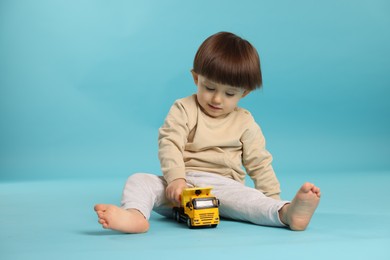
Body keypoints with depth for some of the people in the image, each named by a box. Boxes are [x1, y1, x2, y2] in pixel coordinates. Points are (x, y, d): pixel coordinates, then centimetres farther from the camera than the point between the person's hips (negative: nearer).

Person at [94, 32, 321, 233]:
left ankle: (287, 213, -58)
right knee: (140, 180, -25)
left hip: (222, 185, 0)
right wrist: (176, 179, -25)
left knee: (246, 197, -33)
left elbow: (259, 163, 12)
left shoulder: (245, 122, 9)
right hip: (182, 185, 1)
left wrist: (273, 200, 3)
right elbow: (170, 144, -9)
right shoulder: (183, 109, 4)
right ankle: (136, 215, -54)